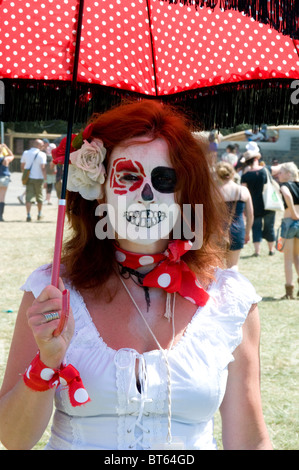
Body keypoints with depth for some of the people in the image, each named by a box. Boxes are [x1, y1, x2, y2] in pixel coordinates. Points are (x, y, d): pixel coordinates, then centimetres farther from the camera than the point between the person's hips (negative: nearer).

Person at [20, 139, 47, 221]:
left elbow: (22, 166, 11)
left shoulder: (25, 153, 4)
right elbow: (43, 168, -16)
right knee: (39, 197, 14)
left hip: (28, 178, 3)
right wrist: (45, 179, -11)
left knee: (28, 197, 0)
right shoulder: (42, 154, -10)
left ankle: (28, 215, -13)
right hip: (38, 178, -2)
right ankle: (39, 214, 27)